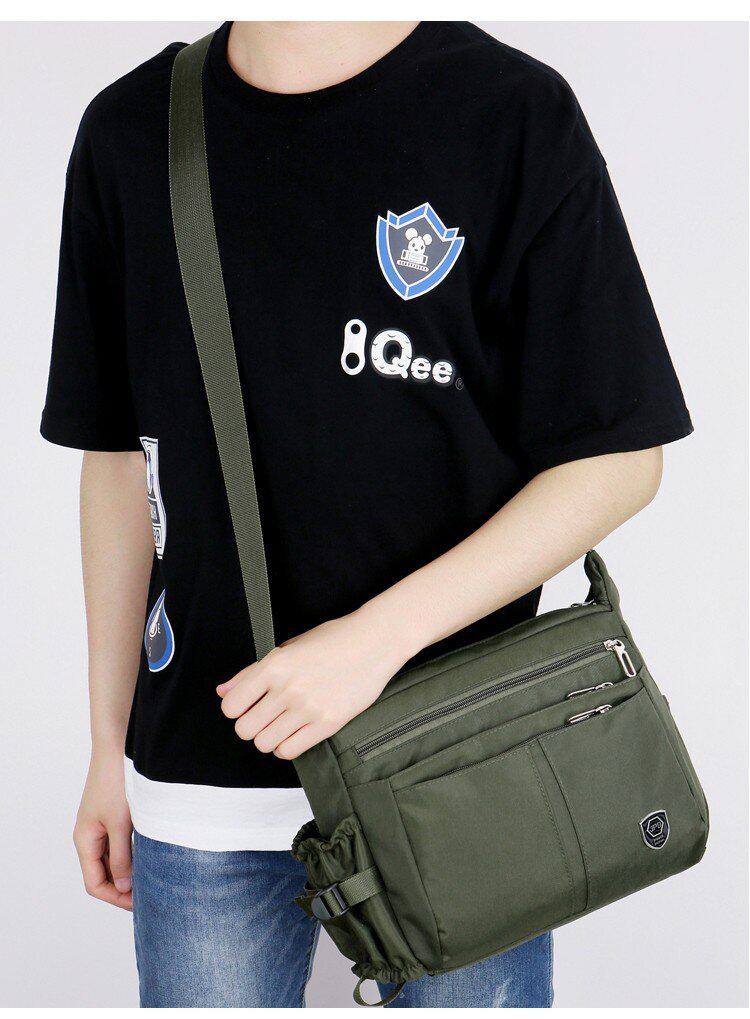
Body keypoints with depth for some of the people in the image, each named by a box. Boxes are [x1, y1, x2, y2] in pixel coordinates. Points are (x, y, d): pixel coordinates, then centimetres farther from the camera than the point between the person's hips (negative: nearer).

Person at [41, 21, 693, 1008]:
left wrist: (381, 634, -16)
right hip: (202, 776, 3)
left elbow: (621, 460, -7)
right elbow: (121, 461, 10)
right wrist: (111, 743, 11)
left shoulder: (514, 112, -6)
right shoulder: (129, 130, 4)